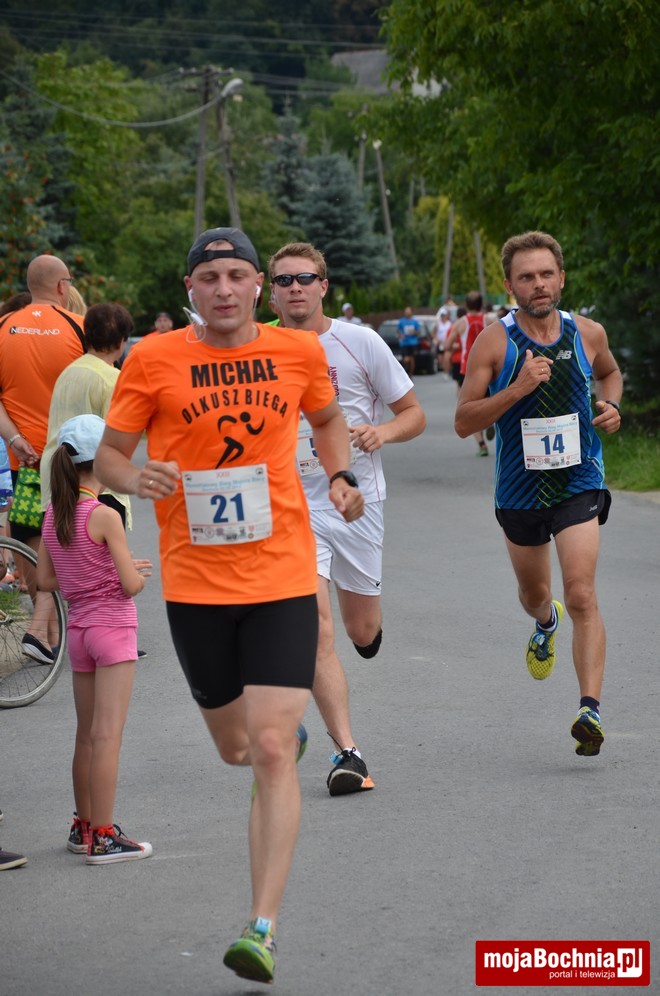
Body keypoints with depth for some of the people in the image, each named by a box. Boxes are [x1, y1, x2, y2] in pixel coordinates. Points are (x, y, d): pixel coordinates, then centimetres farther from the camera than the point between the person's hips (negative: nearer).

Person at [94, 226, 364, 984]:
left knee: (271, 752, -13)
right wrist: (135, 478, -21)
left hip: (282, 576, -1)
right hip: (194, 581, 1)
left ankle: (262, 929, -11)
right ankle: (291, 729, 56)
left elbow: (327, 418, 22)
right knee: (234, 746, 17)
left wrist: (339, 477, 3)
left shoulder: (299, 351, 2)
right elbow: (109, 453, 1)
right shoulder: (153, 360, -4)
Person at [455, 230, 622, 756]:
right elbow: (464, 421, -11)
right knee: (534, 594, 21)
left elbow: (610, 372, 21)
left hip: (579, 483, -1)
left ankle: (591, 711, -20)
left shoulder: (588, 334, -3)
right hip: (520, 490, 1)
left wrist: (611, 406, -1)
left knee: (582, 596, -17)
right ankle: (546, 622, 59)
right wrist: (518, 388, -25)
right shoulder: (494, 343, -11)